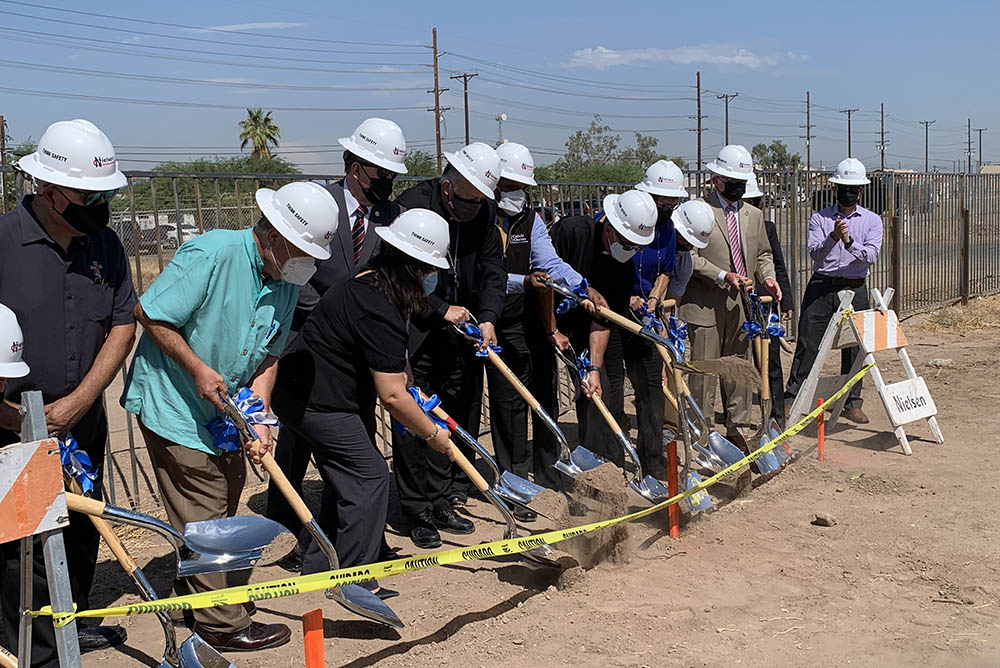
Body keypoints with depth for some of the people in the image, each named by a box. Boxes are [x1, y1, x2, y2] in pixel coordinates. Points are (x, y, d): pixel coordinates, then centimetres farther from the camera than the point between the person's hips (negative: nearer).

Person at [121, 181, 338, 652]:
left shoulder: (286, 282, 0)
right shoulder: (211, 255, -25)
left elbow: (267, 356, 3)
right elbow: (148, 313, -21)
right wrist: (198, 369, -23)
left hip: (224, 411, 8)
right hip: (173, 404, -8)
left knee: (223, 505, 19)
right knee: (203, 517, -1)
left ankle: (194, 593, 39)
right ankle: (223, 625, 10)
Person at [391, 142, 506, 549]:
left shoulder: (485, 211, 0)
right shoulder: (412, 205, -16)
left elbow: (492, 268, 4)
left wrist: (488, 317, -10)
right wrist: (441, 309, -17)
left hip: (463, 327, 6)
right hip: (416, 328, -5)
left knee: (461, 415, 8)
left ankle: (444, 502, 21)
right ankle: (417, 512, 7)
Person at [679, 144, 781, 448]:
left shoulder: (754, 214, 14)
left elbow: (763, 253, 21)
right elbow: (689, 256, -10)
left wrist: (767, 277, 1)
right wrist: (722, 276, -19)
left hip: (741, 305, 6)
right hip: (705, 306, -5)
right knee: (703, 371, -1)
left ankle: (736, 429, 22)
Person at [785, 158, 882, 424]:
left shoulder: (872, 220, 6)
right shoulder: (820, 218, 3)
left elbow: (872, 255, -8)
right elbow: (815, 253, -10)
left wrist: (849, 242, -25)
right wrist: (833, 237, -29)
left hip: (855, 290, 1)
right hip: (821, 287, -1)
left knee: (854, 347, 5)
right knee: (808, 344, -1)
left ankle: (852, 403, 16)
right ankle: (791, 398, 5)